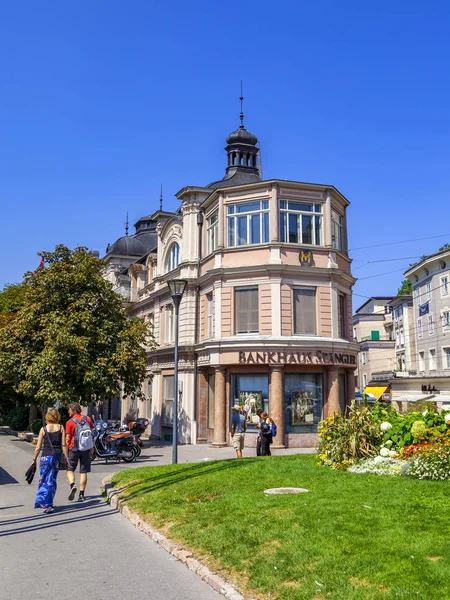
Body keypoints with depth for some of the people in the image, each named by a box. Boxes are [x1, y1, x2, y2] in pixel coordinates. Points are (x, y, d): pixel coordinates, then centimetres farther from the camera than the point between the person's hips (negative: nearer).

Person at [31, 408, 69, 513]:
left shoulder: (43, 429, -2)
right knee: (52, 481, 9)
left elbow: (38, 447, -1)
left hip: (45, 457, -1)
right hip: (57, 456, 1)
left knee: (43, 480, 12)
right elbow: (64, 445, -3)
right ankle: (48, 504, 8)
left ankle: (40, 502, 10)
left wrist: (34, 459, 9)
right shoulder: (61, 428, 0)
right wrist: (66, 458, 3)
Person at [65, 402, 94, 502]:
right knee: (84, 471, 7)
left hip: (74, 449, -3)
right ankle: (81, 494, 7)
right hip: (86, 448, 3)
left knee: (70, 469, 10)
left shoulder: (69, 422, -9)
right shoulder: (88, 419, 4)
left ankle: (73, 485, -16)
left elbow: (68, 439, -7)